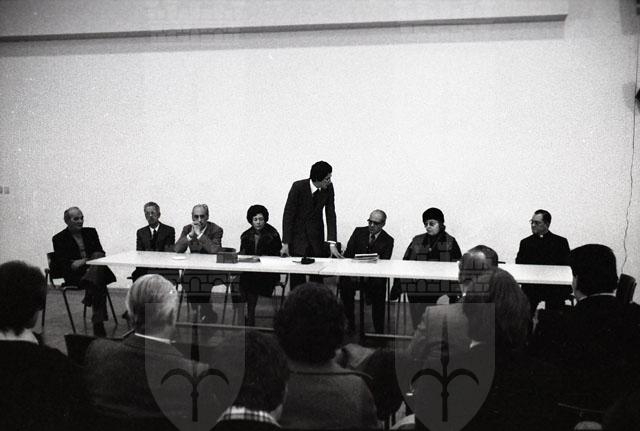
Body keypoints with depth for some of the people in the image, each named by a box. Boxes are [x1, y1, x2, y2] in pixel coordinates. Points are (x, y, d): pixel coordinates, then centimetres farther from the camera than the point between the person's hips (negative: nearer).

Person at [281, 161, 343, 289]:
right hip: (297, 234, -3)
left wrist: (332, 244, -14)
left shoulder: (328, 188, -8)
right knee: (297, 276, -3)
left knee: (317, 275, 2)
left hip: (316, 235, 3)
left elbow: (331, 215, -6)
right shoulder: (298, 187, -18)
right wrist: (285, 244, -17)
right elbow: (288, 215, -15)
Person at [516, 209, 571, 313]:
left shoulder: (561, 242, 11)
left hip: (554, 286, -1)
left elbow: (566, 266, 5)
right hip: (531, 286, 1)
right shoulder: (525, 242, 16)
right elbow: (518, 265, 9)